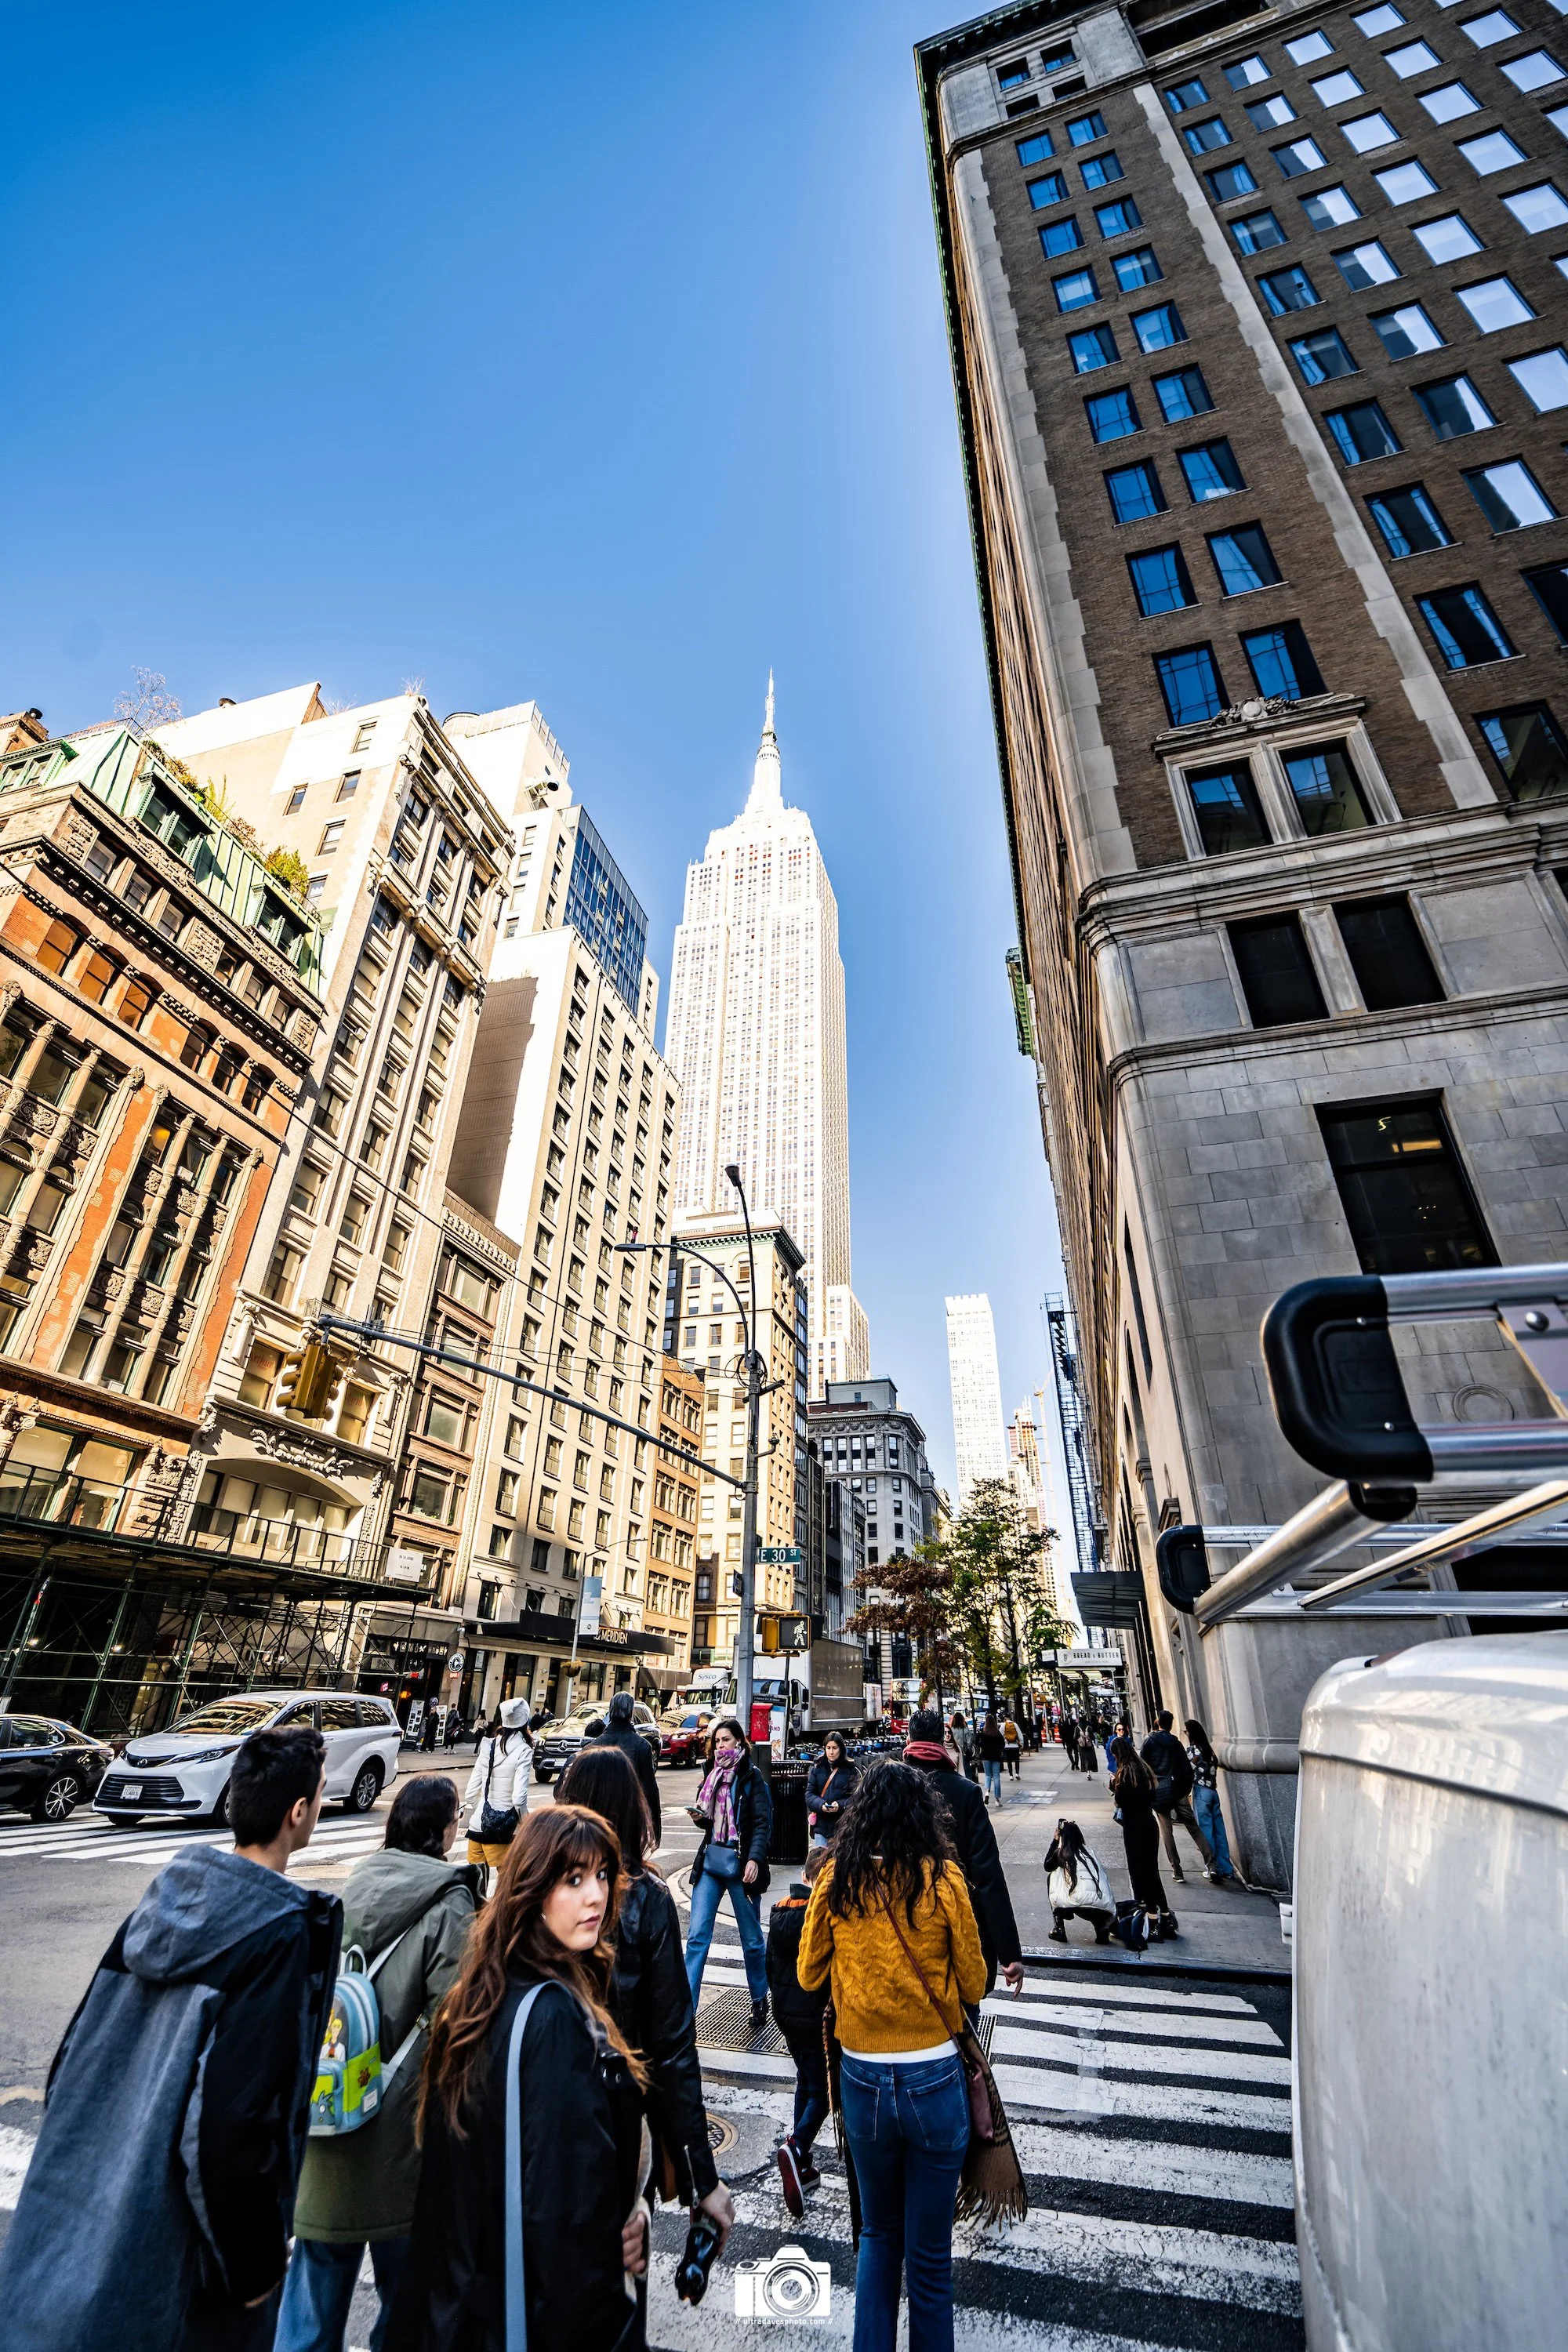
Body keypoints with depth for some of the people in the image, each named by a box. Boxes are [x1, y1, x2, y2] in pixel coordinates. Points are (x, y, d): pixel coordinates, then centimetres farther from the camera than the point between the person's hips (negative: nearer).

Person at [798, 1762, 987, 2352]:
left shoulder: (835, 1879, -10)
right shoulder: (943, 1880, -16)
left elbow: (809, 1975, 2)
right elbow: (973, 1986, -5)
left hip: (862, 2080, 2)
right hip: (934, 2078, -2)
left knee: (878, 2234, 26)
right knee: (929, 2253, 17)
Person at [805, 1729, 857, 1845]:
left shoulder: (850, 1770, -1)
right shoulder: (817, 1768, 5)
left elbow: (854, 1796, -4)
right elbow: (809, 1794, 3)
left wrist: (840, 1805, -21)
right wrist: (821, 1805, -16)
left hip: (842, 1825, -2)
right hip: (821, 1823, 2)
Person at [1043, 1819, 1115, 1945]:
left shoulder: (1062, 1853, 9)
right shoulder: (1089, 1851, 20)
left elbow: (1047, 1866, 26)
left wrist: (1055, 1840, 26)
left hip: (1080, 1904, -4)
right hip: (1106, 1910, 5)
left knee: (1052, 1877, 20)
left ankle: (1059, 1929, 15)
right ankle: (1102, 1928, 10)